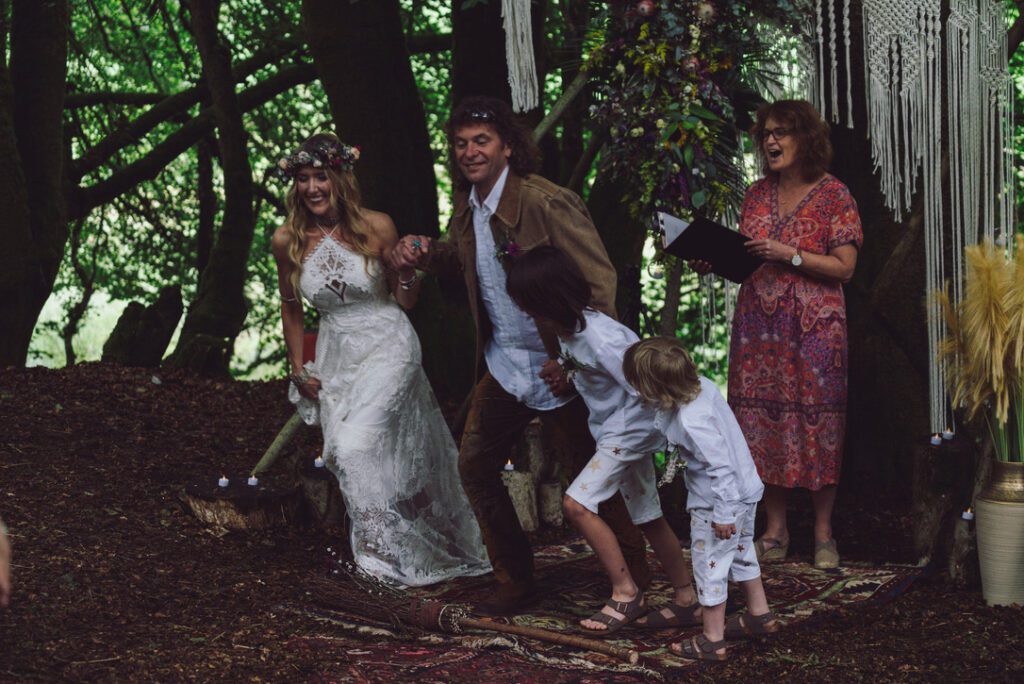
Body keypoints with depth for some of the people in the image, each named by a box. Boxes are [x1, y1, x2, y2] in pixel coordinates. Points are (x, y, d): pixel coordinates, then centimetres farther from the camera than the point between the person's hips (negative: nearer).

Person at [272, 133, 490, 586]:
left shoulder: (376, 227, -11)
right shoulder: (288, 241, -4)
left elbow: (405, 301, -1)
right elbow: (290, 307, 12)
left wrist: (408, 268, -20)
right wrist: (298, 368, 11)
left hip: (387, 347, -4)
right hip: (336, 354, 4)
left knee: (355, 446, -20)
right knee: (341, 453, 5)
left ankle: (387, 550, -6)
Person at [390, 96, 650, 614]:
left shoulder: (548, 203, -21)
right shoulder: (466, 205, 3)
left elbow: (600, 284, -21)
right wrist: (423, 254, 1)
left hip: (556, 368, -7)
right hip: (502, 364, 8)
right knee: (474, 465, 9)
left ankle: (635, 579, 23)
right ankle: (514, 581, 24)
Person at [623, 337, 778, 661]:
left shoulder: (691, 423, -34)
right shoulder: (701, 385, -9)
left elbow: (721, 467, -31)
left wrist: (723, 515, -24)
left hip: (717, 502, -10)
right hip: (745, 490, 10)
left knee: (710, 566, 5)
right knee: (741, 553, 26)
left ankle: (712, 641, 17)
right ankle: (760, 616, 43)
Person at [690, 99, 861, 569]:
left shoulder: (833, 195, -2)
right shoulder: (757, 194, 13)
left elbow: (845, 267, -7)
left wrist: (790, 255, -16)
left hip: (814, 327, -4)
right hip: (759, 325, 5)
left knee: (816, 424, -4)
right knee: (763, 422, 3)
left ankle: (823, 534, 6)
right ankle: (774, 530, 12)